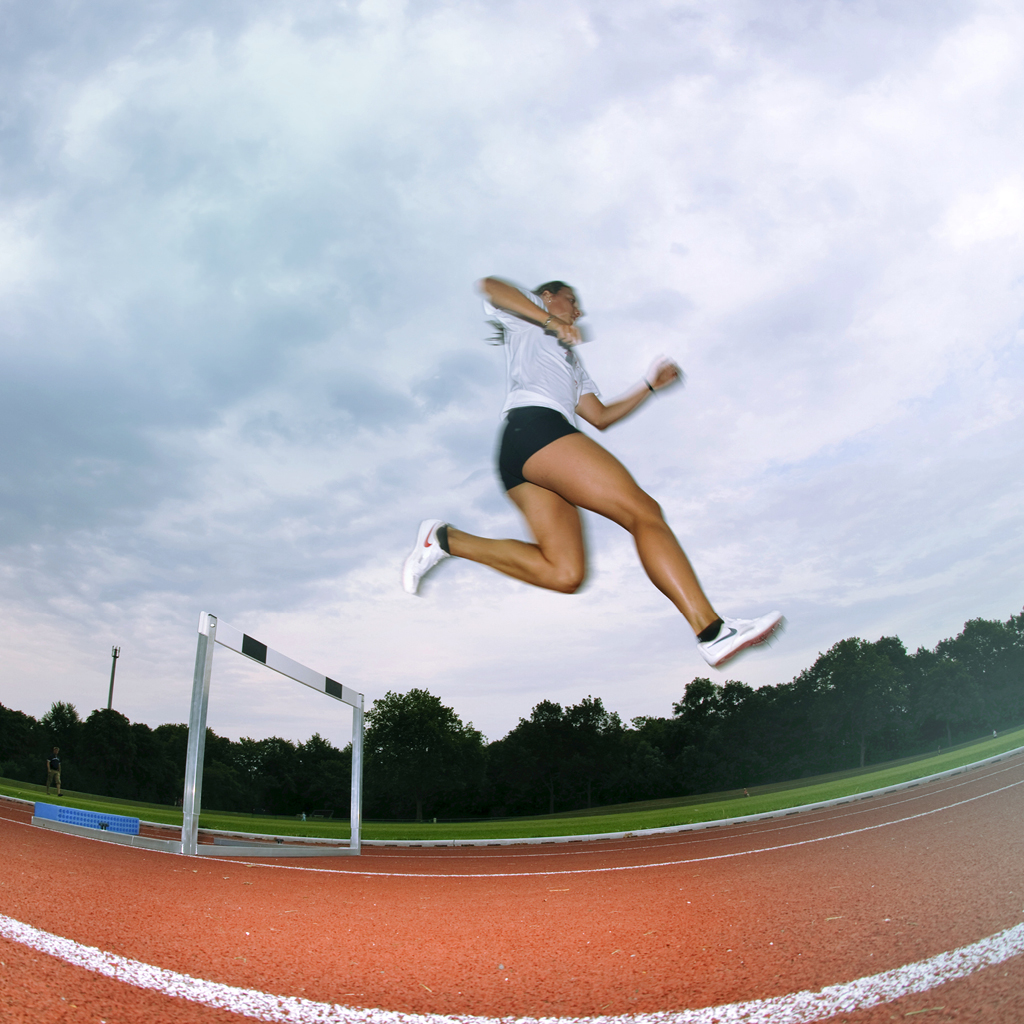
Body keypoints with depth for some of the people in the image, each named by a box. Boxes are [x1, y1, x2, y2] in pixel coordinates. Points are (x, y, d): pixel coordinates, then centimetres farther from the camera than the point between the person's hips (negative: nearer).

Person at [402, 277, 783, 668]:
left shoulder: (570, 360, 42)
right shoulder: (529, 318, 21)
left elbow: (600, 416, 35)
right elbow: (490, 286, 0)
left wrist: (649, 386, 31)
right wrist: (553, 323, -5)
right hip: (534, 422, -9)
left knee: (563, 574, -12)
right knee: (643, 512, -19)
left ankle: (447, 540, -8)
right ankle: (711, 629, -29)